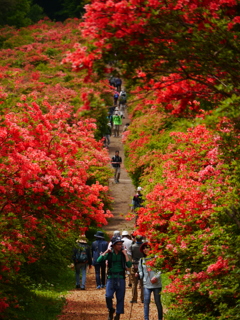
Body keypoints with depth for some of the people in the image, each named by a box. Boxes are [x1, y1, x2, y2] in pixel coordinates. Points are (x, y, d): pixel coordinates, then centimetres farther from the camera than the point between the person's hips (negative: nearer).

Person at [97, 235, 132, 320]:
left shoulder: (123, 254, 4)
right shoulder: (109, 254, 2)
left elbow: (129, 265, -9)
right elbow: (99, 261, -11)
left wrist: (125, 254, -11)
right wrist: (106, 252, -11)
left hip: (121, 279, 1)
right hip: (111, 278, -1)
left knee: (120, 298, 3)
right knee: (108, 296, -16)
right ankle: (111, 310, 11)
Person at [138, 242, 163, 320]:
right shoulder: (141, 260, 13)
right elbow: (141, 272, 16)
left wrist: (156, 277, -17)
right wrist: (139, 274, -6)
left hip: (156, 284, -3)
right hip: (146, 284, 3)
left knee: (158, 302, 3)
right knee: (146, 302, -7)